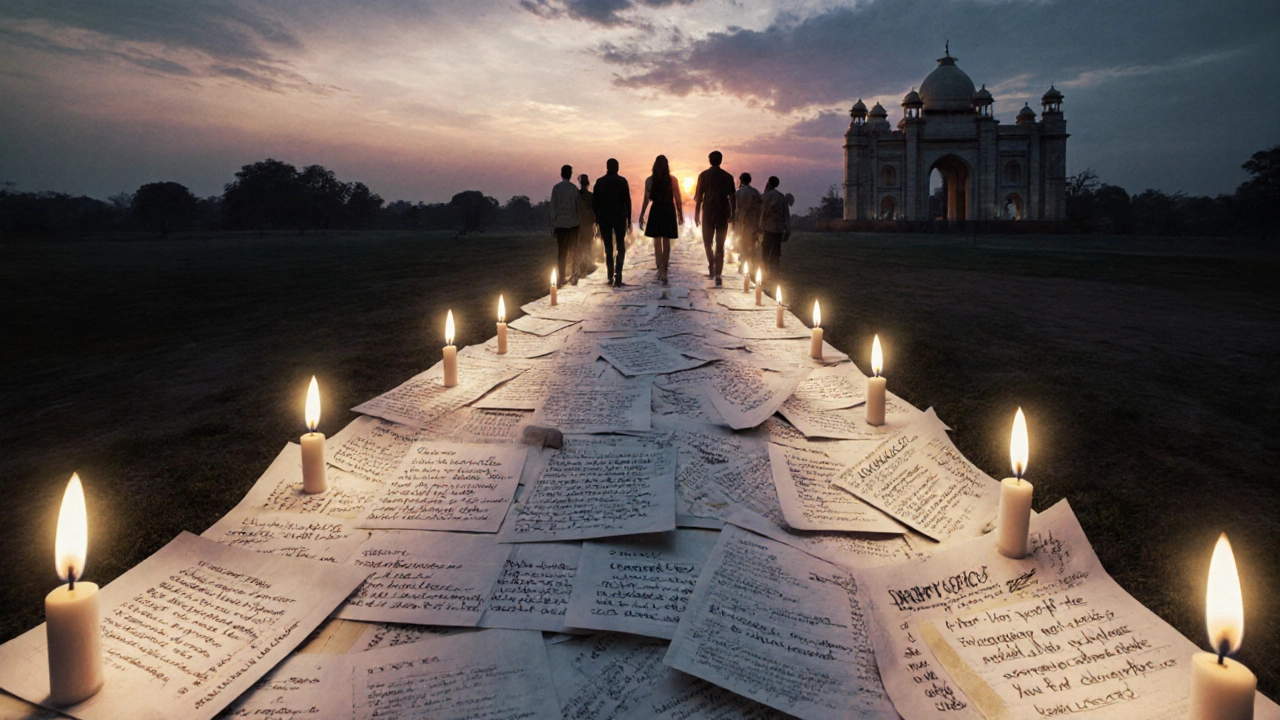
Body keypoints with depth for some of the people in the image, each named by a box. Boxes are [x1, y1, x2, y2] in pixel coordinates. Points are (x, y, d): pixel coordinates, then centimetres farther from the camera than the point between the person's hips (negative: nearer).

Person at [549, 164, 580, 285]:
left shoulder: (556, 188, -3)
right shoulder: (574, 188, -3)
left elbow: (553, 207, -1)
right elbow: (578, 206, -1)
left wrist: (552, 225, 3)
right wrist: (578, 219, 7)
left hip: (560, 223, 0)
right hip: (573, 223, 0)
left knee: (561, 251, 4)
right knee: (572, 250, 5)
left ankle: (561, 277, 1)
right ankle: (573, 276, 1)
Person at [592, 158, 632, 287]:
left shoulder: (599, 182, 2)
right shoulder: (622, 181, -3)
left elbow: (595, 202, 2)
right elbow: (627, 201, -4)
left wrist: (597, 219, 9)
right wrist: (629, 219, 1)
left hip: (604, 218, 1)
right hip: (620, 217, -1)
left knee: (608, 247, 9)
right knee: (620, 246, 4)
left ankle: (611, 276, 10)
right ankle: (618, 274, -11)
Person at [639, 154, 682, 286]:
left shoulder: (649, 180, -4)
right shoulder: (673, 180, -3)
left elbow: (646, 200, -4)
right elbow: (678, 200, -1)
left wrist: (641, 216, 2)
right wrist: (680, 215, 9)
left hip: (656, 211, -1)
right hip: (669, 211, 1)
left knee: (657, 243, 6)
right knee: (666, 242, 12)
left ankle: (661, 271, -8)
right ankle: (663, 271, 18)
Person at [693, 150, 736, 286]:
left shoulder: (704, 175, -1)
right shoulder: (728, 177, 3)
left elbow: (698, 197, -2)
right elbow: (731, 198, 4)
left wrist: (696, 215, 3)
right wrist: (732, 214, 12)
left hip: (708, 213, -1)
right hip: (723, 214, 1)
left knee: (707, 243, 16)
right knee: (720, 245, 3)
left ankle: (712, 268, 4)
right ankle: (717, 275, -2)